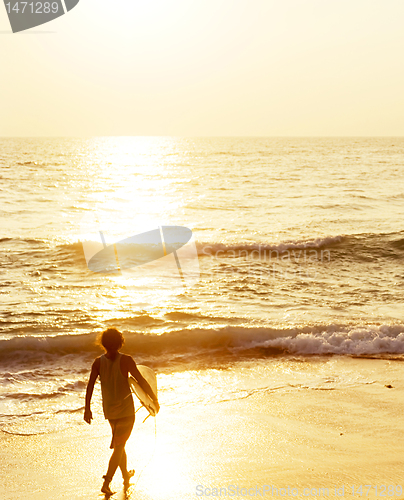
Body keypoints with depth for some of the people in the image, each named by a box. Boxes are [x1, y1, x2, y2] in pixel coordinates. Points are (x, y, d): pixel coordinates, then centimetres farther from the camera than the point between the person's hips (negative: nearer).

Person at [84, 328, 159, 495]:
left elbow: (90, 385, -10)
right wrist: (155, 400, -3)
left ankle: (126, 476, 39)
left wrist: (87, 409, -2)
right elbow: (142, 382, -15)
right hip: (126, 409, -5)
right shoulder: (126, 360, -16)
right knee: (118, 446, -1)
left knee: (120, 444, 23)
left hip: (109, 410, 5)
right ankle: (106, 483, -10)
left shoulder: (98, 362, -6)